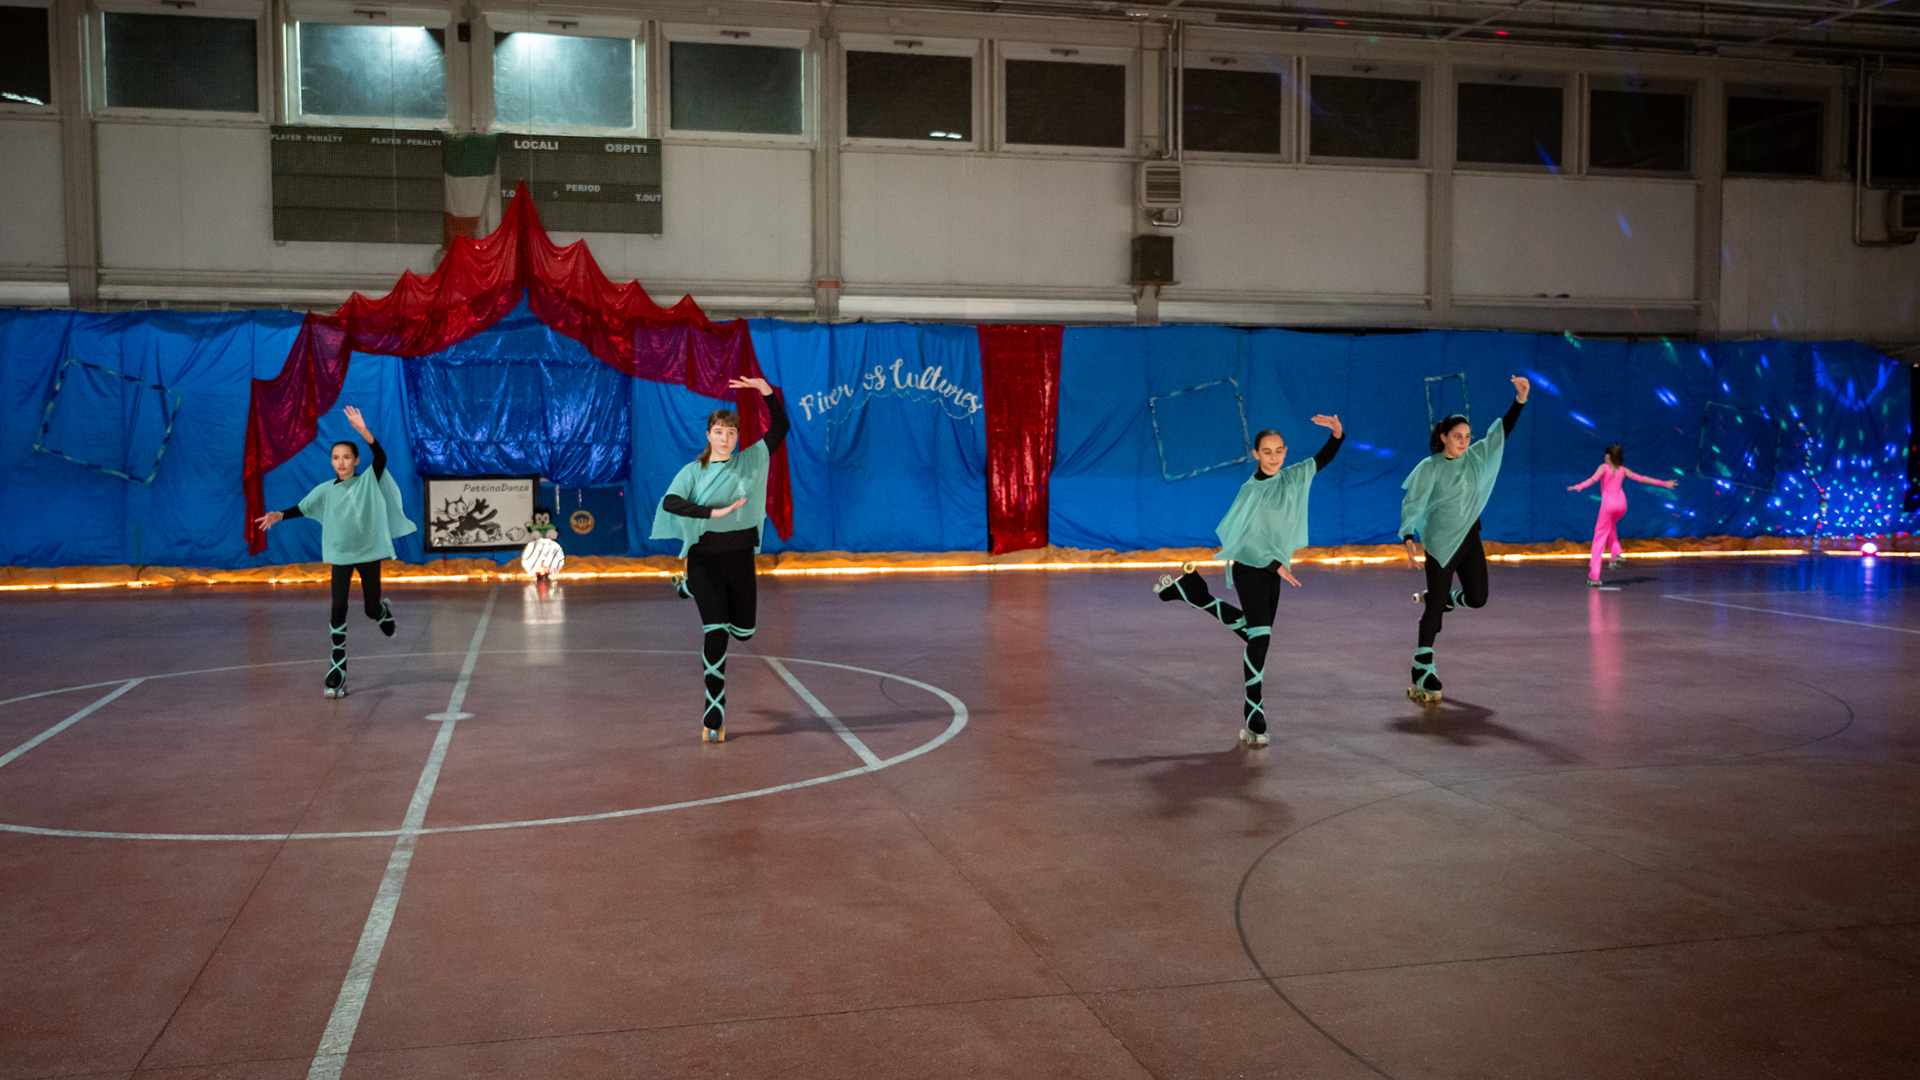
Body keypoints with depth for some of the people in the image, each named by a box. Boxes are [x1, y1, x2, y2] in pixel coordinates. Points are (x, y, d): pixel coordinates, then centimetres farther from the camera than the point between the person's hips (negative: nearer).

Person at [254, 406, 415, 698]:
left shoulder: (369, 482, -5)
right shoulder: (326, 490, 2)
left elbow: (381, 457, -21)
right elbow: (303, 508, 1)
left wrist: (362, 430, -34)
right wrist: (279, 515, -19)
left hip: (369, 552, -1)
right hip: (340, 556, 1)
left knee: (371, 609, 8)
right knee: (338, 609, -9)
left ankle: (383, 610, 48)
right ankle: (338, 669, -5)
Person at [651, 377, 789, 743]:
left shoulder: (752, 461, 2)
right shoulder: (694, 471, -4)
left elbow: (780, 427, 0)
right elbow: (669, 502, -19)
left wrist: (766, 389, -12)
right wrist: (714, 512, -29)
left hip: (740, 557, 3)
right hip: (704, 558, -3)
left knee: (743, 632, 17)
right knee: (715, 633, -13)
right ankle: (714, 715, -3)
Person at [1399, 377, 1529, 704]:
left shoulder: (1476, 457, 5)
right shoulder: (1430, 468, -9)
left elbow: (1502, 431, 6)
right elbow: (1412, 503, -13)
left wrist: (1520, 398, -5)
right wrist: (1409, 539, -24)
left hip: (1469, 539, 5)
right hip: (1440, 543, -5)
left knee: (1476, 598, 0)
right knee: (1435, 609, -5)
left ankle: (1433, 599, 30)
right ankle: (1423, 672, 2)